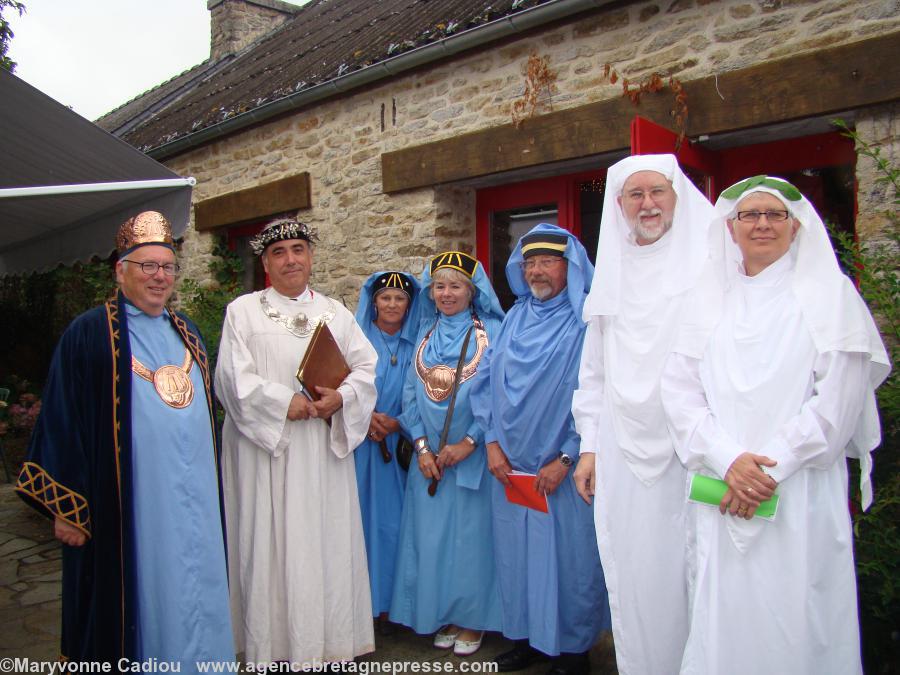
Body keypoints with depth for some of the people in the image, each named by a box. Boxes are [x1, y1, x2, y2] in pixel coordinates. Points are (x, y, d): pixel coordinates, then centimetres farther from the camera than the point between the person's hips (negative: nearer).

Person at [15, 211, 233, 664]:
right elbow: (62, 423, -7)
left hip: (193, 502, 6)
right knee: (140, 600, 5)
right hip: (128, 504, -5)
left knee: (192, 595, 14)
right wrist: (67, 509, -9)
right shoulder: (88, 334, -6)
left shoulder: (186, 332, 13)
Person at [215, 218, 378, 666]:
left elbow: (366, 367, 5)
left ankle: (329, 640, 19)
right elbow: (233, 377, -6)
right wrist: (284, 402, -16)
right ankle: (273, 644, 16)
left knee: (327, 541, 6)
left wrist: (341, 397, -13)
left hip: (325, 448, 3)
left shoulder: (335, 311, 12)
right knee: (271, 543, 2)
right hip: (265, 447, -2)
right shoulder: (243, 311, 3)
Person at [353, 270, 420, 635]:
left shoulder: (417, 345, 8)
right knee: (362, 517, -1)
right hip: (359, 444, -1)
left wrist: (396, 423, -10)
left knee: (393, 519, 3)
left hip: (400, 445, 1)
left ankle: (389, 602, 15)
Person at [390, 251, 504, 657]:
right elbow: (411, 392, 7)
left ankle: (472, 620, 21)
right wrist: (422, 447, -4)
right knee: (432, 537, 9)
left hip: (473, 457, -4)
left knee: (471, 536, 3)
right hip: (429, 459, 4)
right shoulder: (425, 335, 10)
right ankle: (442, 616, 26)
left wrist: (468, 444, -14)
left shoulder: (491, 332, -5)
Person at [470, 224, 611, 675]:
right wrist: (493, 442, 0)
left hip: (564, 469, -5)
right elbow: (485, 380, 9)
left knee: (568, 559, 6)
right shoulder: (514, 318, 9)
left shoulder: (589, 321, -9)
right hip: (510, 467, 5)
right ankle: (525, 637, 33)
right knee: (515, 555, 14)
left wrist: (566, 459, -14)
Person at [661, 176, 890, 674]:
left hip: (801, 493, -2)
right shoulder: (708, 297, 10)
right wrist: (727, 459, -11)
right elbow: (679, 387, 2)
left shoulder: (829, 294, 3)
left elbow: (838, 399, -5)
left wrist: (772, 466, -11)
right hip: (719, 488, 2)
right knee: (721, 618, 7)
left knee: (794, 616, 2)